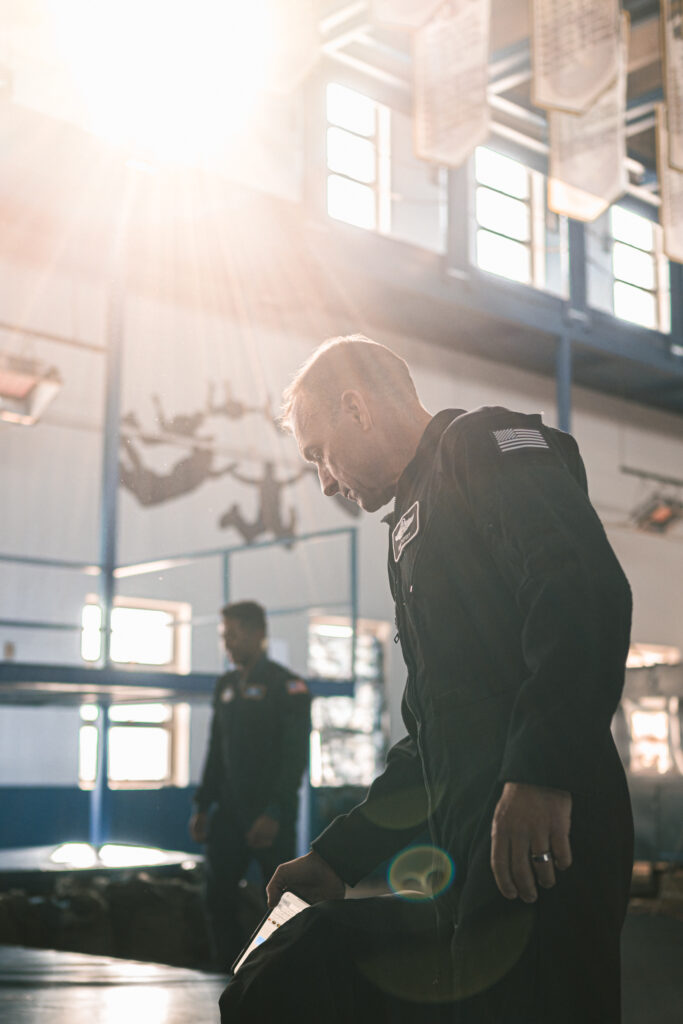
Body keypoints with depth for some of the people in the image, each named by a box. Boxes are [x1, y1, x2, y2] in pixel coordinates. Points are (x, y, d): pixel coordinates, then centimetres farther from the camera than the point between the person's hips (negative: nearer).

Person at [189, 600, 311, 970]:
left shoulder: (287, 686, -6)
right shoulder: (225, 686, 14)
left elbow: (295, 756, -12)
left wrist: (274, 813, -19)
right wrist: (202, 806, 12)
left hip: (270, 817, -6)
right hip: (229, 812, 6)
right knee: (218, 898, 3)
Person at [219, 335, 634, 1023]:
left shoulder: (485, 444, 2)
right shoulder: (411, 537, 29)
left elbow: (587, 590, -18)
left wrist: (541, 770, -29)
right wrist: (337, 858, 26)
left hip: (541, 840, -9)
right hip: (471, 859, 9)